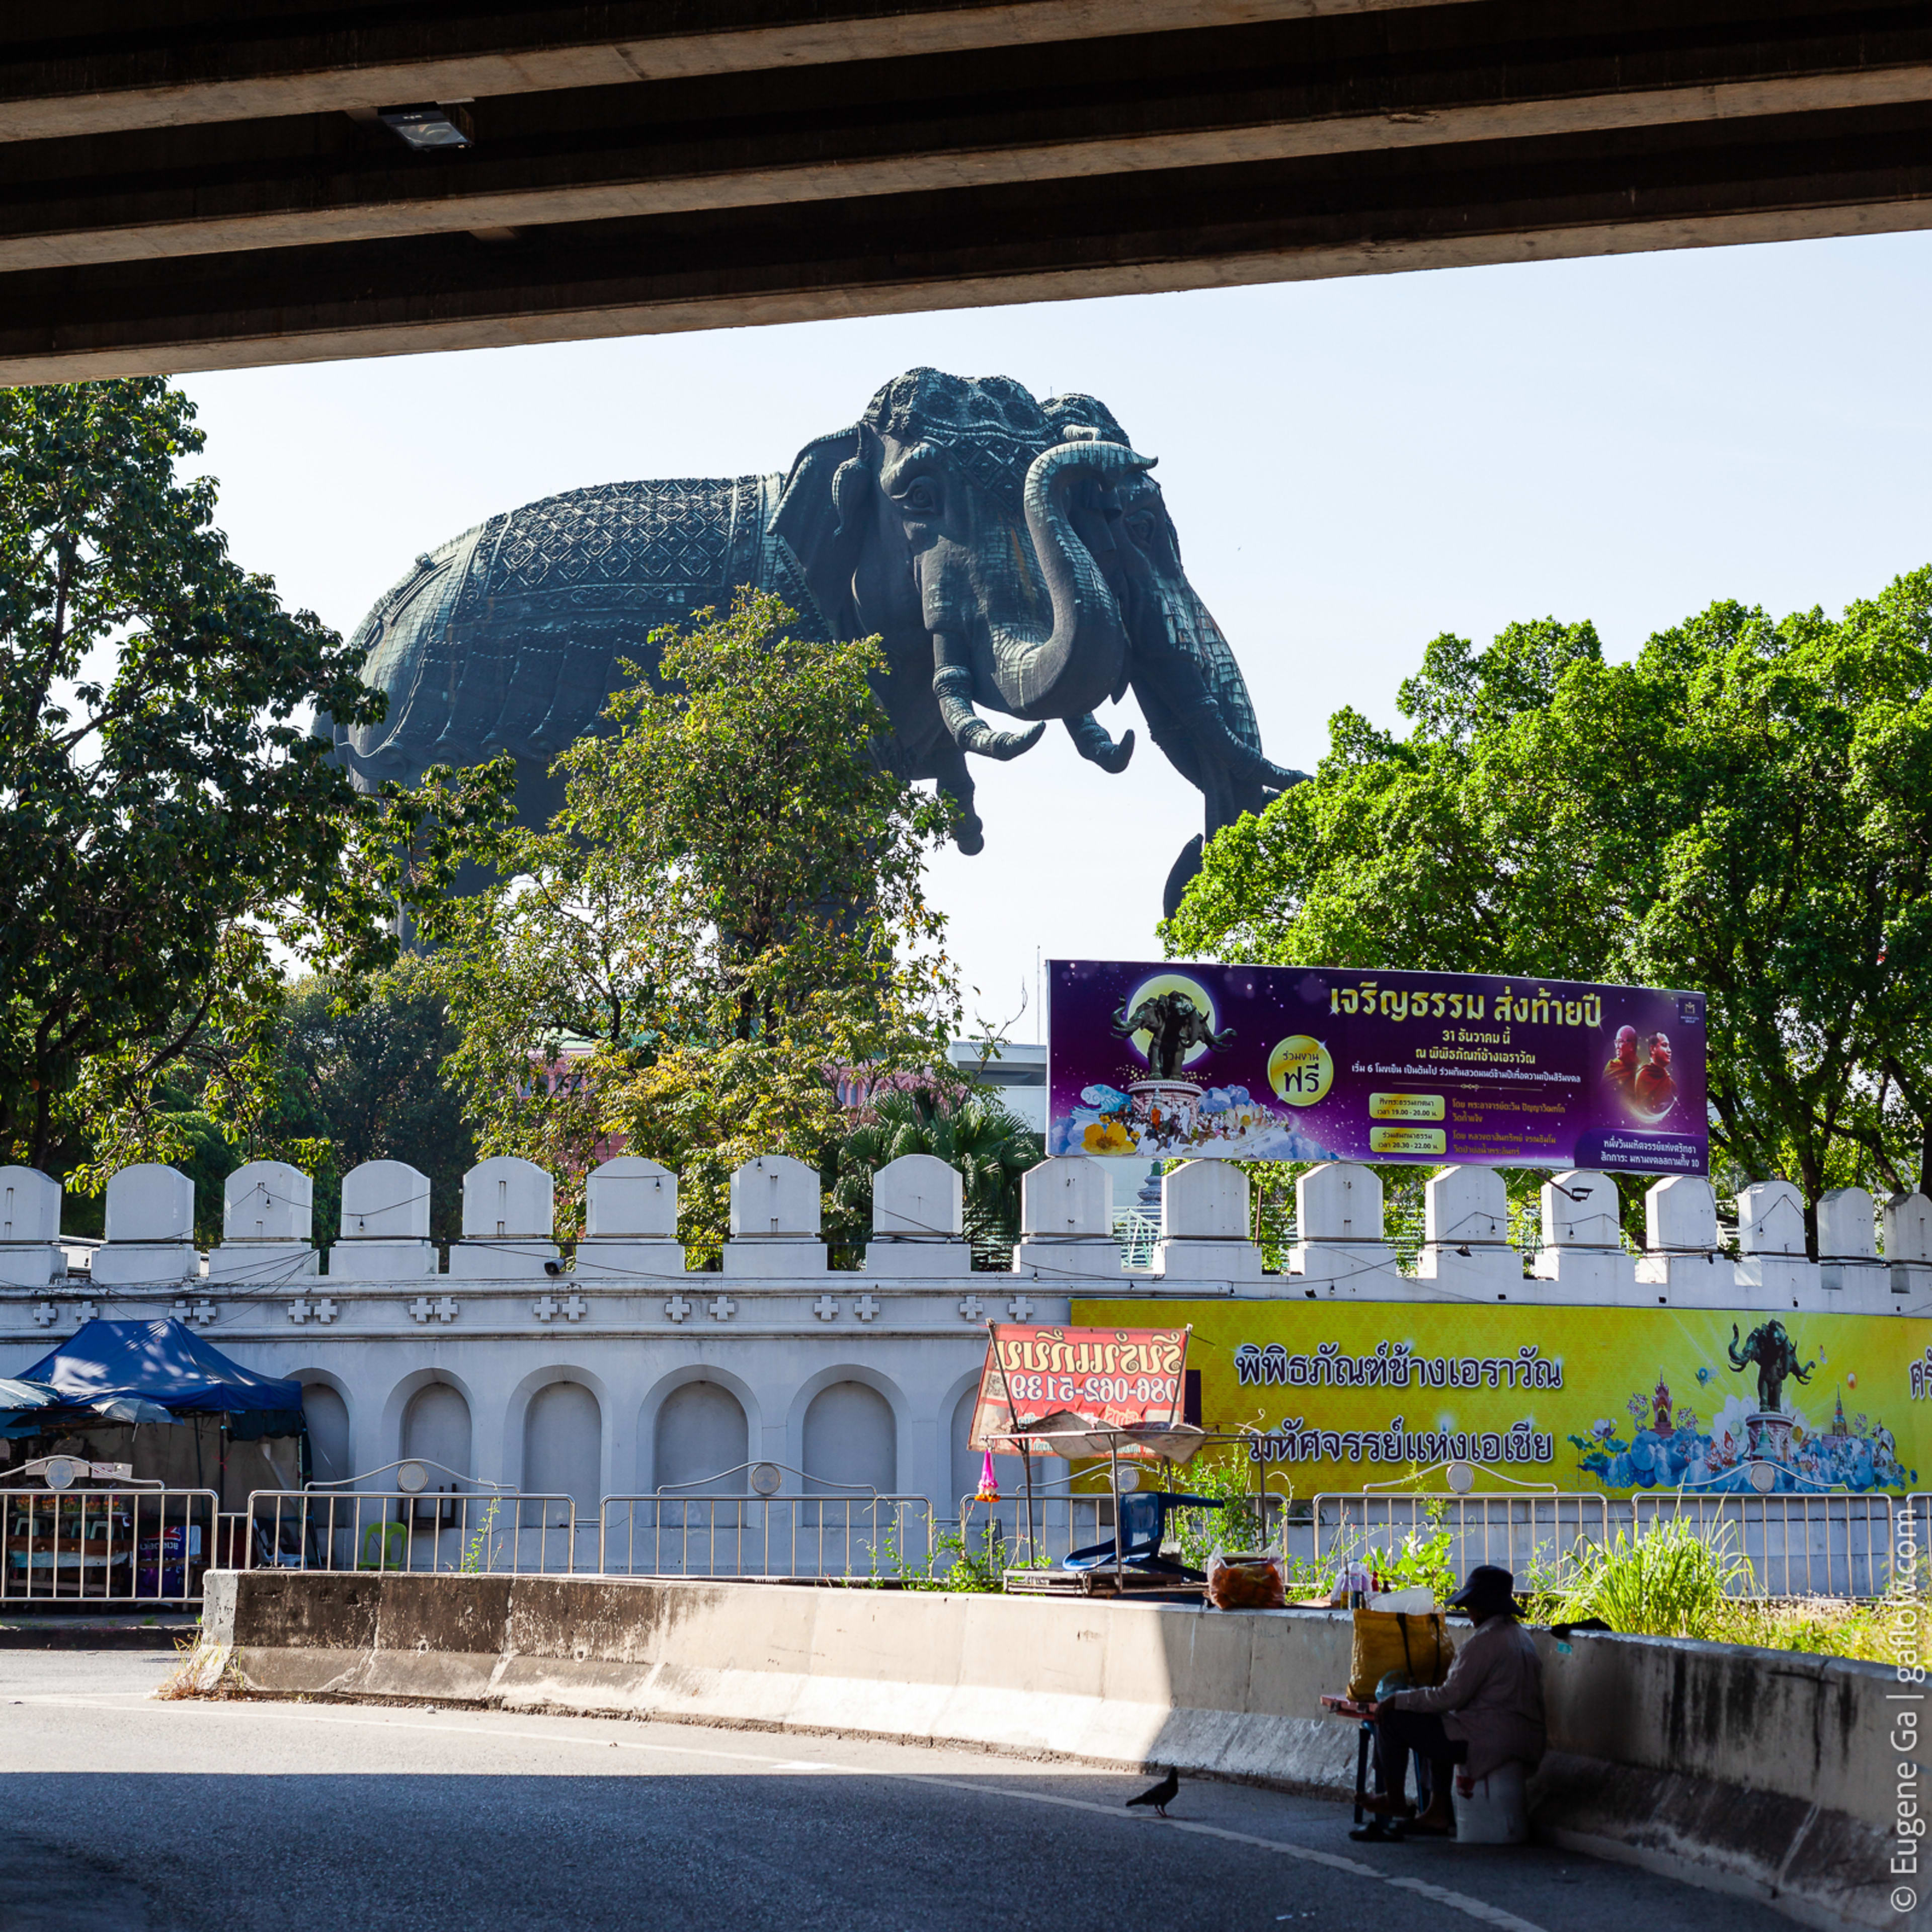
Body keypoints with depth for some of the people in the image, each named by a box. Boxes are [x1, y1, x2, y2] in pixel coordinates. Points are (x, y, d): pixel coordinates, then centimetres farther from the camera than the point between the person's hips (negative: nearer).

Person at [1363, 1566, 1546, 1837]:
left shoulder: (1485, 1641, -16)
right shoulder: (1520, 1636, 15)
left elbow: (1450, 1697, -18)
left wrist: (1396, 1701, -9)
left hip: (1489, 1741, -11)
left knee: (1391, 1719, -3)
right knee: (1440, 1729, 37)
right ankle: (1439, 1813, 28)